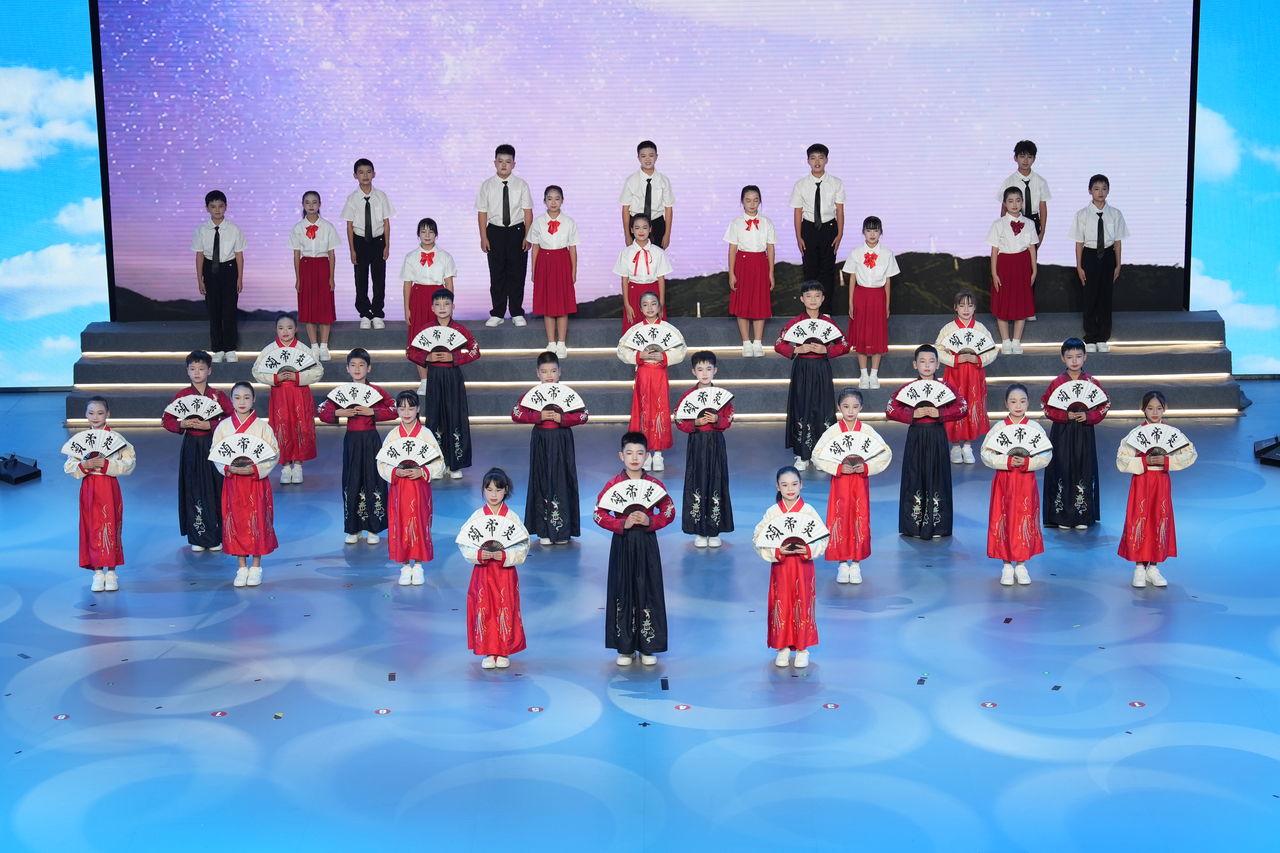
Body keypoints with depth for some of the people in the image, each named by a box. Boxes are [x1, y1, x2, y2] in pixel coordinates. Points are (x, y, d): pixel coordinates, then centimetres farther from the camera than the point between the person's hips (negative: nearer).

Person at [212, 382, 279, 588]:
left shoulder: (262, 426, -4)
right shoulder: (223, 426, 1)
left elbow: (273, 455, -5)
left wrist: (255, 469, -18)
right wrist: (229, 468, -15)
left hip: (257, 481, -2)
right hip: (232, 481, 2)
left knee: (257, 522, 2)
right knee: (235, 522, 5)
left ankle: (256, 566, 14)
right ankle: (241, 567, 16)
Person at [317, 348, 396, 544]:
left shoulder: (376, 391, 1)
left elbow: (393, 411, -5)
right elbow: (323, 412, 3)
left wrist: (372, 412, -16)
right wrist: (339, 413, -15)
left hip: (371, 440, -1)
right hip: (351, 440, 1)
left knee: (373, 481, 0)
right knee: (351, 483, 4)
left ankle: (373, 528, 10)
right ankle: (353, 529, 13)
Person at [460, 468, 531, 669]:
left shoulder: (512, 517, -2)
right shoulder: (477, 517, -1)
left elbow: (522, 547, -5)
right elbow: (464, 544, -4)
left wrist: (504, 556, -21)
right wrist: (479, 555, -22)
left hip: (506, 571, 0)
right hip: (482, 572, 1)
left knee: (506, 611, 3)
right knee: (484, 610, 2)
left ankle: (504, 652, 16)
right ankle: (488, 652, 14)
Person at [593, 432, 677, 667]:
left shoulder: (655, 484, -1)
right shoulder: (613, 484, -3)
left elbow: (669, 512, 2)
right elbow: (599, 514, -4)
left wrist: (650, 521, -15)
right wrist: (622, 524, -17)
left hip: (647, 543, 0)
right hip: (622, 543, 0)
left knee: (648, 592, 3)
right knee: (622, 592, 3)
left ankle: (647, 647, 14)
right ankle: (624, 648, 14)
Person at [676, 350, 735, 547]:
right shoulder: (688, 395, 1)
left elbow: (729, 419, 2)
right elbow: (680, 421, -1)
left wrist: (717, 420, -18)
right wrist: (696, 423, -17)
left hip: (716, 443, 1)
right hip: (696, 443, 0)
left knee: (716, 482, 1)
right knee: (696, 483, -1)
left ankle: (714, 531, 9)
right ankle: (699, 532, 7)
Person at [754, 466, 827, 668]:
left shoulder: (808, 511, -5)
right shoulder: (772, 512, -3)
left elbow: (823, 538, -5)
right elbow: (759, 540, -6)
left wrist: (808, 550, -23)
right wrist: (777, 551, -20)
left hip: (803, 565, -1)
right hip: (780, 566, 1)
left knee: (803, 604, 4)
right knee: (781, 605, 5)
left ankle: (802, 648, 17)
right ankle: (782, 648, 19)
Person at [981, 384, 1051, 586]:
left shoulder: (1034, 427, 0)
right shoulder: (999, 427, -1)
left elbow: (1046, 455, -4)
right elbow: (986, 454, -6)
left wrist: (1027, 462, -19)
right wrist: (1007, 461, -19)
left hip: (1026, 480, 0)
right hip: (1004, 480, 0)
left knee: (1025, 521, 4)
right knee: (1003, 521, 2)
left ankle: (1021, 565, 17)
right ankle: (1007, 565, 13)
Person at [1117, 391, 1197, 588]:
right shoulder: (1136, 433, -3)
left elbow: (1190, 454, -6)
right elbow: (1121, 460, -6)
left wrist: (1167, 460, -17)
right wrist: (1144, 462, -19)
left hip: (1162, 483, 2)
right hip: (1141, 482, -2)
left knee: (1161, 522, 5)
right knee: (1139, 521, -2)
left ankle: (1153, 567, 16)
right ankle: (1139, 567, 8)